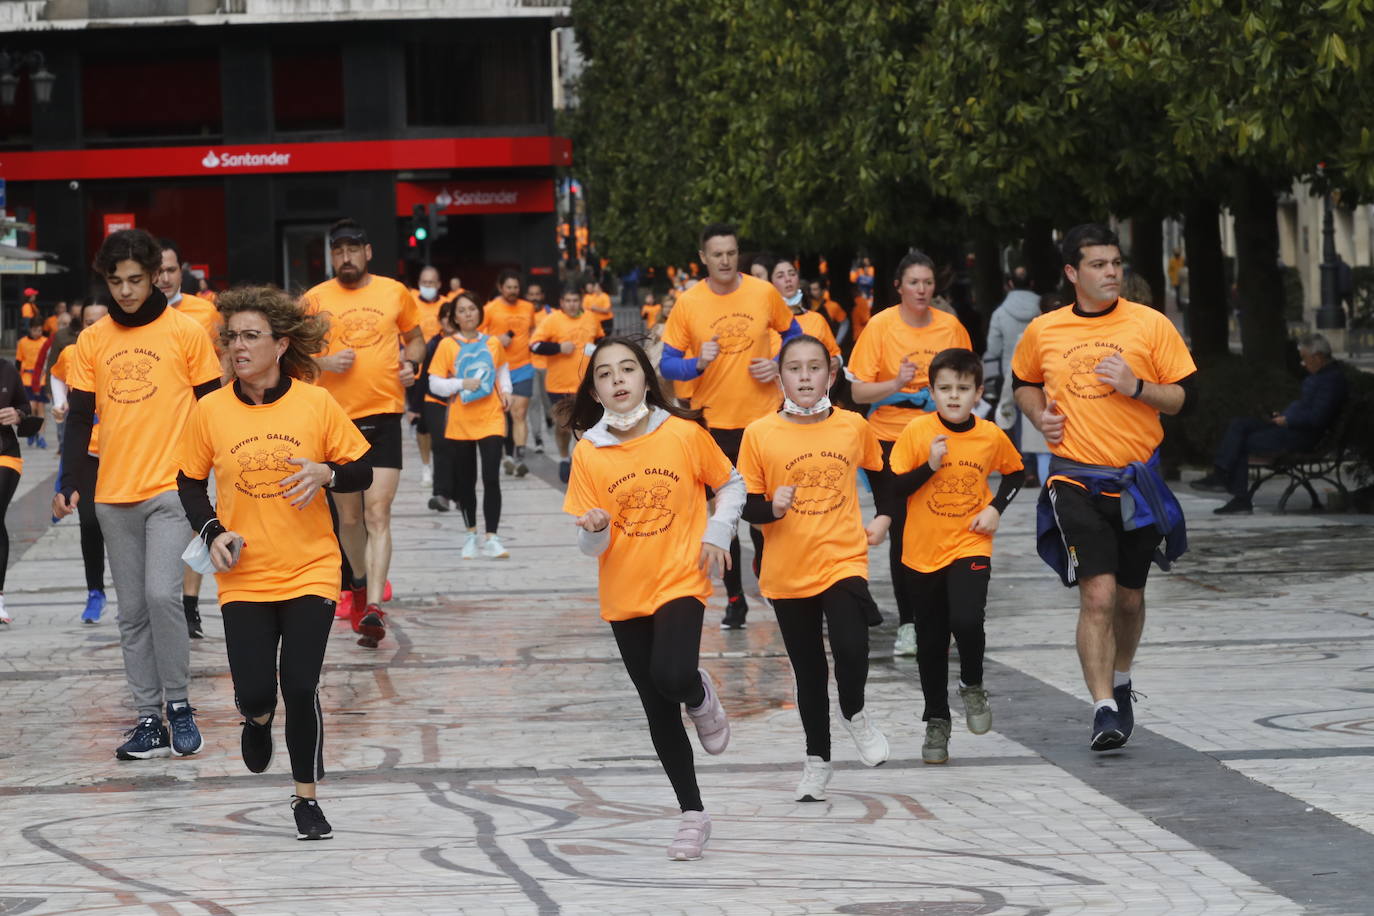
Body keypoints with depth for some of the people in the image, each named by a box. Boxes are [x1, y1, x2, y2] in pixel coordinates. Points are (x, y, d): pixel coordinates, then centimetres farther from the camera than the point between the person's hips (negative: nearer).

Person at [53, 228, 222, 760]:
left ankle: (179, 704, -1)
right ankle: (149, 717, 12)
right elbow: (79, 418, 9)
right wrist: (69, 485, 1)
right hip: (114, 495, 4)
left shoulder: (185, 332, -2)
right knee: (132, 612, 6)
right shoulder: (92, 341, 7)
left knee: (161, 594, -17)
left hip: (171, 489, -4)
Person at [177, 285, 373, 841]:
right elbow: (190, 482, 11)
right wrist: (212, 533, -5)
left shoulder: (317, 403, -5)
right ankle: (259, 718, 35)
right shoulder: (210, 411, -2)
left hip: (310, 571, -1)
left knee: (301, 688, -7)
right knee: (254, 692, -5)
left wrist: (327, 473, -18)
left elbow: (362, 473, 3)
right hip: (244, 577, 1)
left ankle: (306, 797, 14)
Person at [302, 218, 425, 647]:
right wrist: (323, 362, -12)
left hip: (384, 416, -1)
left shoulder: (395, 292, 6)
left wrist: (411, 363, 0)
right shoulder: (315, 299, 2)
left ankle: (373, 607, -19)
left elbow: (415, 340, 21)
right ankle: (358, 584, 38)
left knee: (377, 514, -12)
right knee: (349, 517, 11)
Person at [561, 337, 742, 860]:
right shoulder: (588, 452, -5)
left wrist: (718, 533, -7)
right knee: (659, 712, 8)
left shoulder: (684, 434, -8)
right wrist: (595, 530, -24)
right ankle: (693, 814, 22)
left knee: (672, 675, -28)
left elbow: (731, 484, 8)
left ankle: (701, 697, 9)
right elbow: (590, 545, -2)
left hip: (680, 582, -2)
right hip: (624, 596, 2)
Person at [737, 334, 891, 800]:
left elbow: (881, 470, 18)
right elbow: (746, 504, -3)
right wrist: (772, 507, -23)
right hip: (787, 571, 1)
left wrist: (884, 518, 9)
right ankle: (816, 760, 28)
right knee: (808, 670, 10)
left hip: (843, 561, -1)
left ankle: (854, 713, 11)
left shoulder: (853, 426, -2)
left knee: (851, 648, -21)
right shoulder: (760, 434, -7)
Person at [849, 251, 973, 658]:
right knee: (902, 532, -1)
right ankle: (906, 623, 6)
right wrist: (897, 383, -21)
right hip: (891, 439, -2)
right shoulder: (880, 326, -5)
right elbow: (858, 391, -6)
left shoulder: (951, 327, 3)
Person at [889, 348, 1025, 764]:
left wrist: (996, 508, 0)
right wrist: (930, 466, -23)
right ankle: (936, 721, 26)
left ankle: (973, 687, 6)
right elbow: (894, 489, -9)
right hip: (923, 551, 1)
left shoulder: (991, 436, -4)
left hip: (970, 546, -1)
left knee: (967, 621, -23)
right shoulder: (917, 432, -9)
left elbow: (1015, 472, 15)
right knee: (931, 640, 9)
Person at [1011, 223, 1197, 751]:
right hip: (1076, 481, -1)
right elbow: (1023, 383, 22)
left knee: (1129, 598, 13)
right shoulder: (1042, 332, 3)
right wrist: (1040, 416, 2)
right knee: (1098, 594, -15)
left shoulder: (1150, 325, -2)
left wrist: (1136, 387, -16)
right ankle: (1104, 708, -13)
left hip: (1137, 479, 1)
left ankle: (1120, 683, 39)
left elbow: (1184, 395, 1)